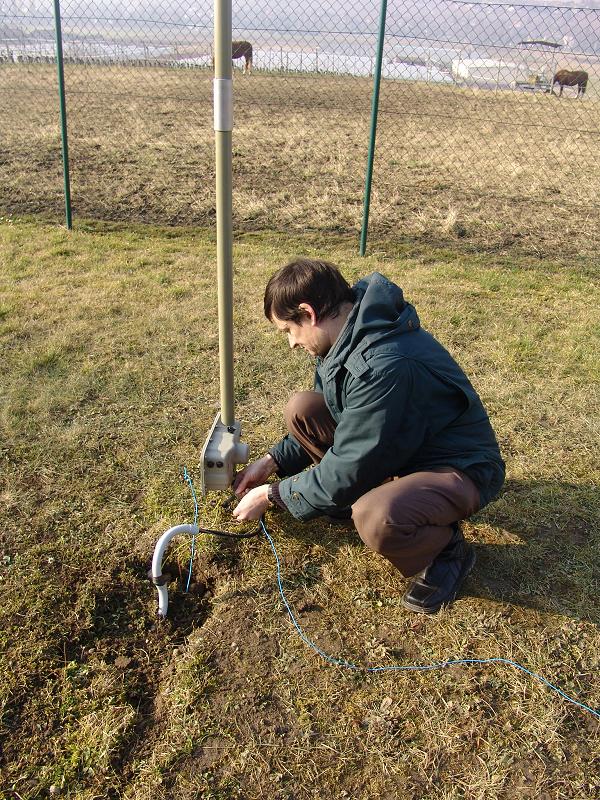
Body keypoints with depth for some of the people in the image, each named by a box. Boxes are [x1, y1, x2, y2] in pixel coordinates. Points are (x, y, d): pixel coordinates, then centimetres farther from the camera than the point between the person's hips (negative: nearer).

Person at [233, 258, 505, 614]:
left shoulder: (383, 365, -33)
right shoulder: (350, 335, -4)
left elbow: (347, 471, -25)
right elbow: (321, 421, 13)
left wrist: (272, 495, -11)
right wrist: (274, 461, 5)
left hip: (458, 468, -8)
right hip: (401, 447, 9)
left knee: (376, 519, -39)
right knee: (302, 408, -5)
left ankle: (447, 549, -6)